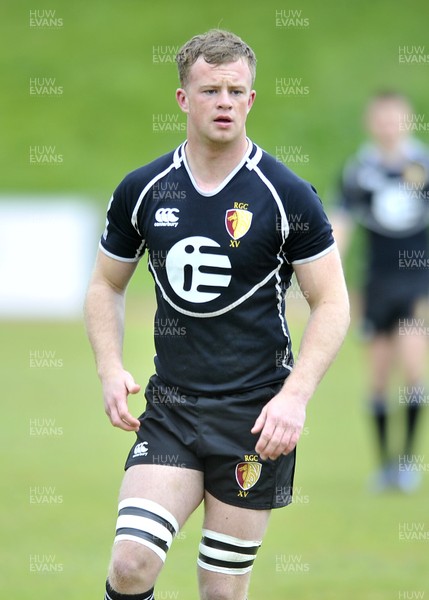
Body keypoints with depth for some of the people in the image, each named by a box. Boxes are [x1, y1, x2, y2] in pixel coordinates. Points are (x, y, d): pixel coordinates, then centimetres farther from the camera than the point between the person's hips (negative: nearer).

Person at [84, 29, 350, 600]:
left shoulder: (288, 196, -5)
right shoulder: (141, 190, 3)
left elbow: (332, 304, -3)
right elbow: (106, 284, 15)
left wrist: (296, 396, -15)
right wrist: (111, 369, -1)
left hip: (256, 415, -2)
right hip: (170, 408, 2)